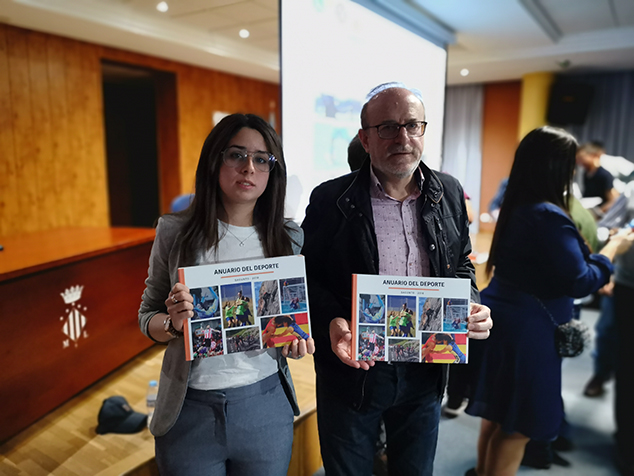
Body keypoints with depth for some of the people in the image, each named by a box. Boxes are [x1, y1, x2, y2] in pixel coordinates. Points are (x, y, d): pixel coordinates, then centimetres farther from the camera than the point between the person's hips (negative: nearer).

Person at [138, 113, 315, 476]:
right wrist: (172, 323, -19)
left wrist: (298, 341, -12)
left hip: (266, 406, 1)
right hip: (190, 408, -1)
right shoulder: (175, 232, -5)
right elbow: (147, 316, 2)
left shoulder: (289, 238, -2)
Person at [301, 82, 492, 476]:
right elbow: (308, 276, -5)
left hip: (425, 371, 3)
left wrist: (472, 308, -9)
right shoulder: (331, 199, -11)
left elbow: (461, 266, 10)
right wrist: (331, 321, -23)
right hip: (353, 369, -2)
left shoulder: (449, 194, 0)